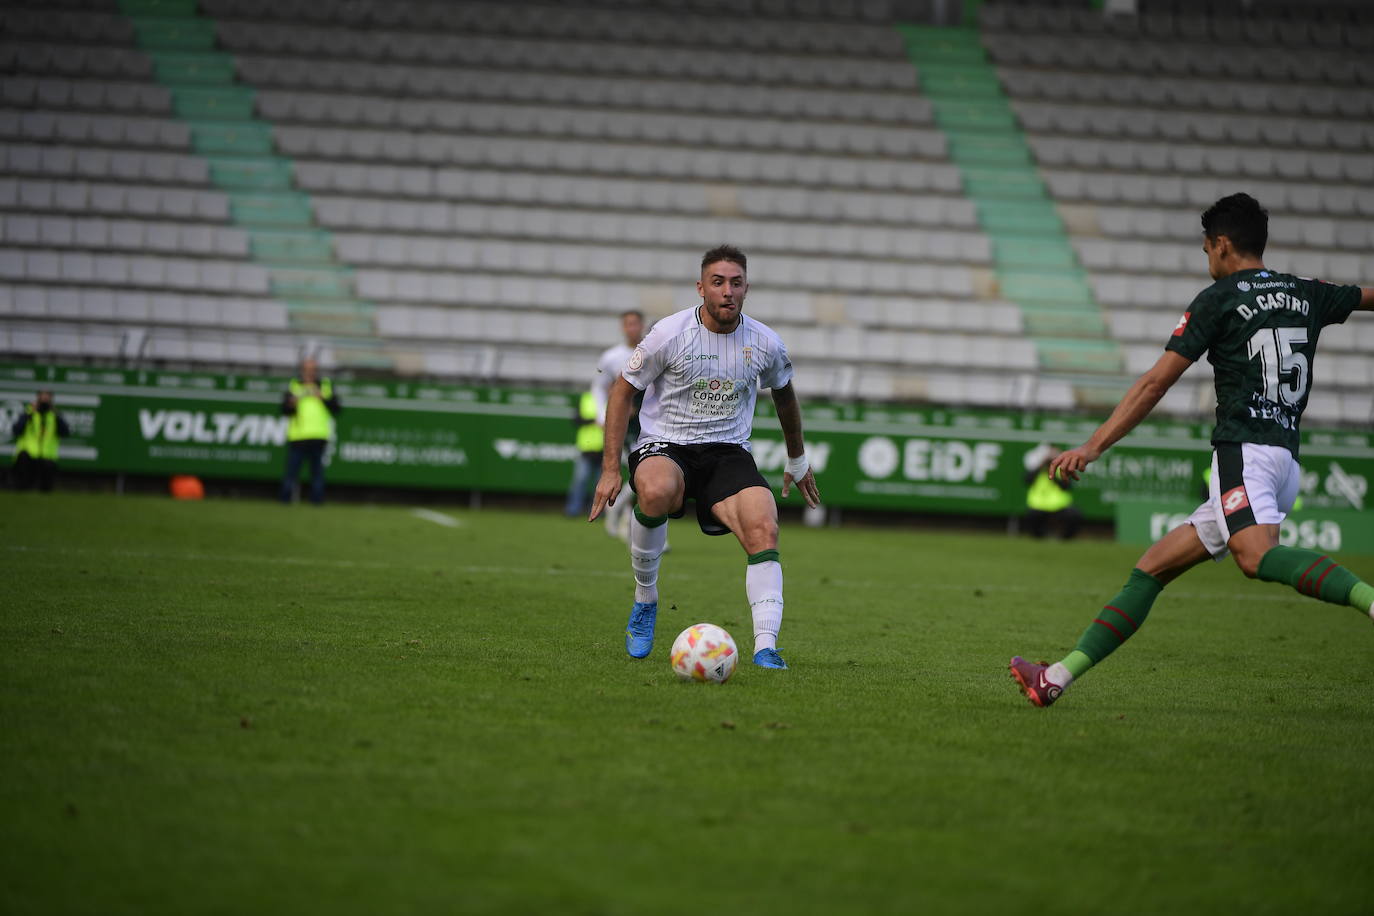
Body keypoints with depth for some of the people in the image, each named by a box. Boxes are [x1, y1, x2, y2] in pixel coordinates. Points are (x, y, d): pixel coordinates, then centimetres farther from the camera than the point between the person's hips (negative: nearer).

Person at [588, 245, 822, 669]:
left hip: (728, 453, 3)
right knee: (658, 491, -39)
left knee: (764, 529, -27)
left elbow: (783, 395, 22)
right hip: (663, 446, -3)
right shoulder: (671, 333, -9)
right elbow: (623, 391, 0)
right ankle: (645, 598, -16)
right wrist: (610, 469, -6)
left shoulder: (766, 343, 0)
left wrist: (797, 462, 32)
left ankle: (765, 646, -28)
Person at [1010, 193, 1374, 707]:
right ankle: (1057, 678, 7)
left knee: (1256, 556, -35)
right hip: (1286, 462, 8)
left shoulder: (1218, 299, 1)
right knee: (1153, 568, 9)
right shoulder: (1307, 295, 18)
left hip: (1244, 450, -8)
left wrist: (1094, 446, -2)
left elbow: (1155, 383, -3)